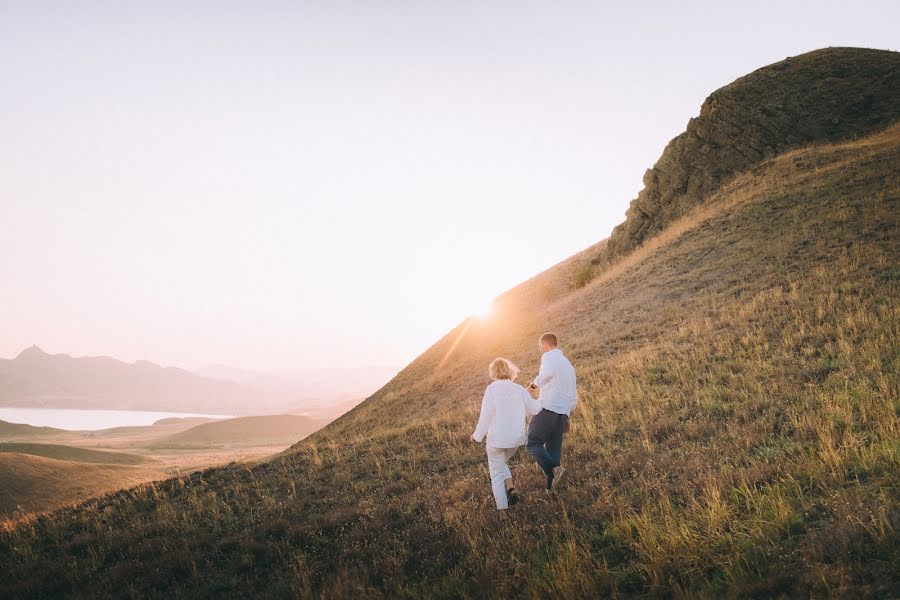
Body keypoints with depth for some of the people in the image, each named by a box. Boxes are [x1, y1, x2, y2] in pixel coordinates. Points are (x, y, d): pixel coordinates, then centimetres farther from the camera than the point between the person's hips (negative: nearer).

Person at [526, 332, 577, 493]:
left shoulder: (549, 356, -1)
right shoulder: (568, 364, 25)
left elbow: (547, 373, -26)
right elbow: (573, 396, 27)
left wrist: (534, 384, -10)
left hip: (548, 407, -8)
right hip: (563, 412, 8)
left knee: (532, 444, -2)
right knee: (554, 449, 10)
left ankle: (555, 469, -18)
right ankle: (551, 486, 6)